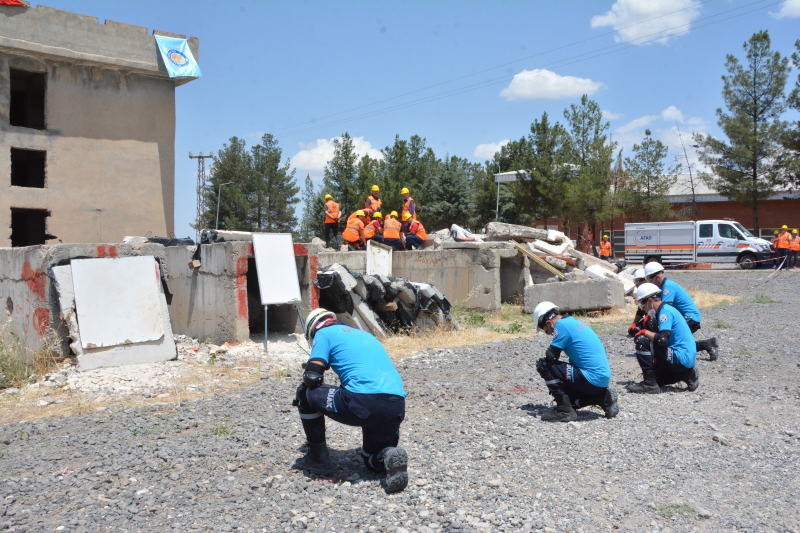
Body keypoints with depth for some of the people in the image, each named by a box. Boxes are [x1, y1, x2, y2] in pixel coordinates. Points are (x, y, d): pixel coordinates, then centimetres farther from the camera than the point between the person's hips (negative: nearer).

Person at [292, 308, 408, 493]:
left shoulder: (324, 333, 13)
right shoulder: (365, 334, 33)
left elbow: (312, 378, 4)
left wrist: (300, 397, 27)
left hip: (364, 401, -7)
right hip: (397, 406, 7)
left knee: (306, 394, 16)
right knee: (373, 459, 30)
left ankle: (318, 459, 21)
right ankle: (392, 458, -4)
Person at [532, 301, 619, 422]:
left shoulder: (562, 325, -10)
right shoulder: (575, 322, 17)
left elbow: (551, 355, -13)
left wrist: (542, 362, 10)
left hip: (592, 379, -10)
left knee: (543, 366, -8)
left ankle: (565, 411, -5)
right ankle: (604, 398, 13)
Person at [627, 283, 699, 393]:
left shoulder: (665, 311, -14)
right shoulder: (667, 309, 16)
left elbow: (663, 340, -26)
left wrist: (645, 332, -10)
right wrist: (655, 361, 19)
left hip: (682, 359, -10)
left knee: (641, 341, -17)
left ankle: (650, 385, -14)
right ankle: (687, 375, 12)